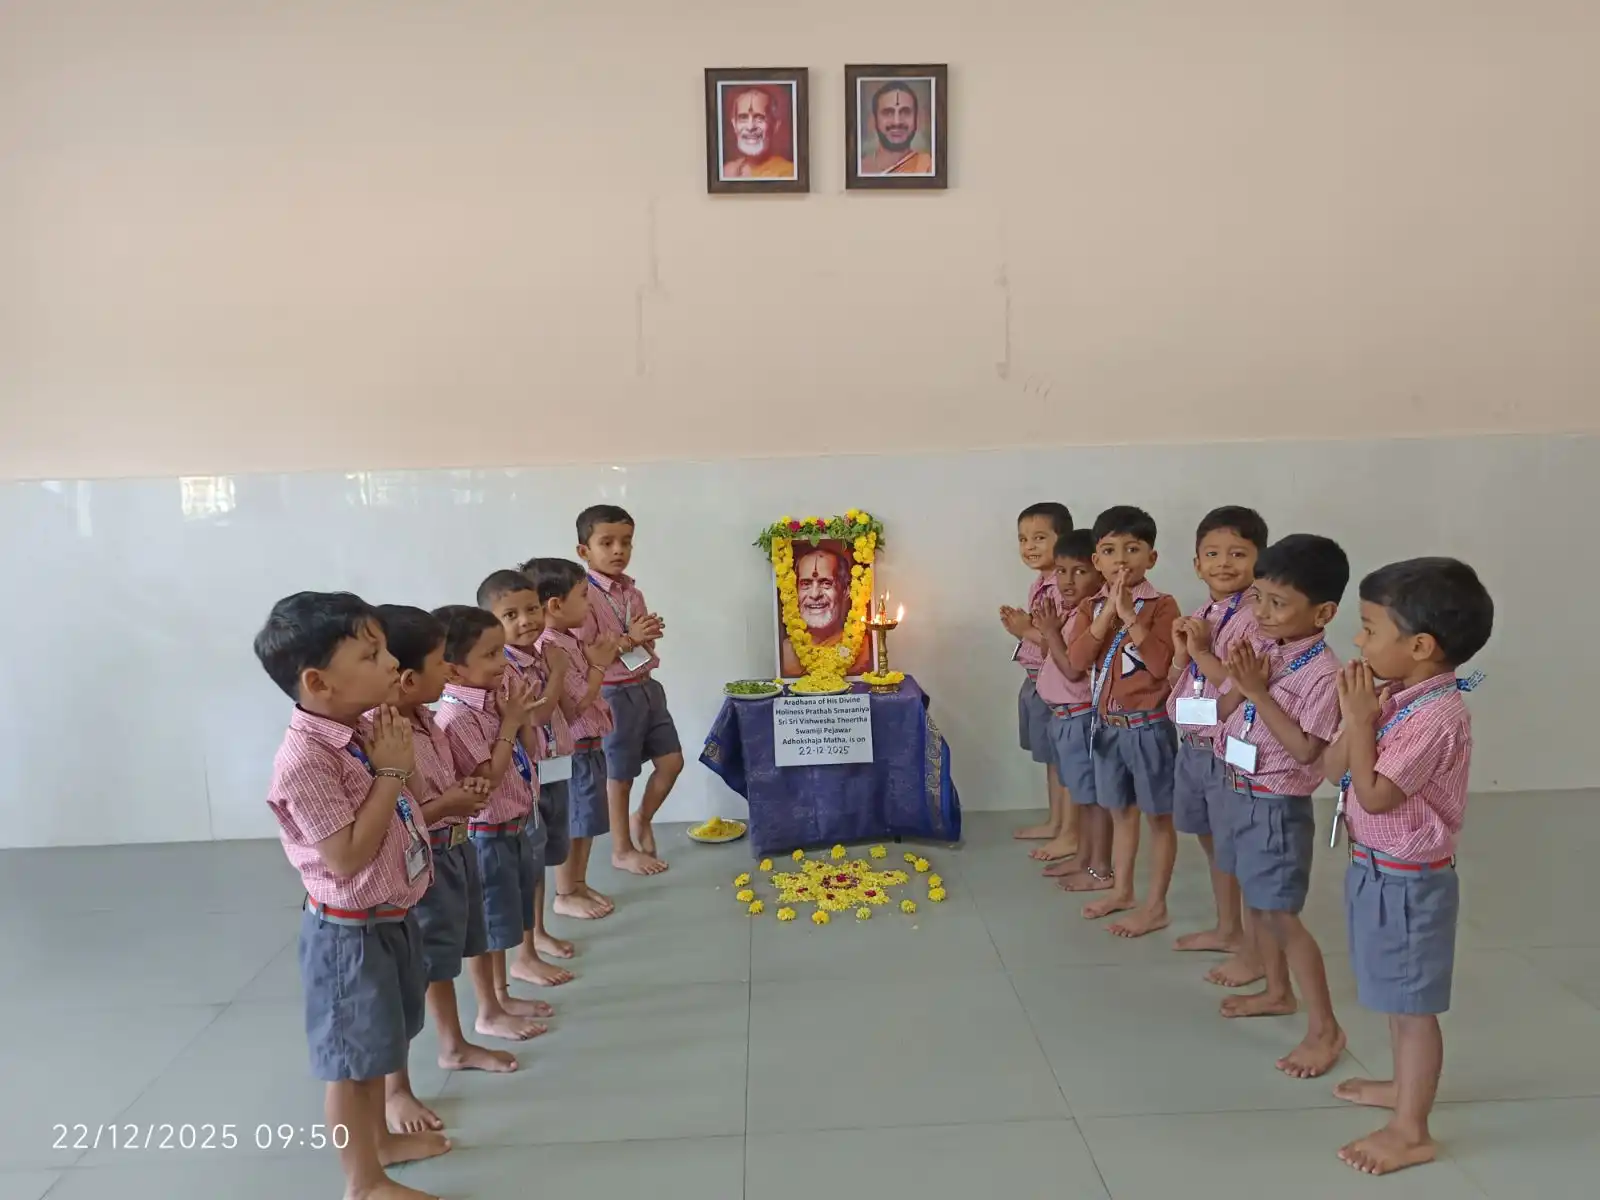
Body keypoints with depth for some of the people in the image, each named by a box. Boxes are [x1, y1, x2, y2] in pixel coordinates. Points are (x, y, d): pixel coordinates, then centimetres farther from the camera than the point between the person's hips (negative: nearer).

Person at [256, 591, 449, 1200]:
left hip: (393, 917, 9)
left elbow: (401, 809, 13)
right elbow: (347, 857, -28)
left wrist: (398, 734, -1)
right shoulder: (305, 760, -28)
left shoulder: (365, 728, -1)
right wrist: (390, 772, -25)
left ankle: (379, 1138, 46)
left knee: (378, 1046, 26)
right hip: (351, 933, -9)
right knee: (353, 1059, 9)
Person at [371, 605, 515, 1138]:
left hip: (452, 852, 9)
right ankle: (394, 1091, 19)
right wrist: (448, 805, -28)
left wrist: (468, 787, -4)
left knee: (441, 962, 26)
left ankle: (455, 1046, 45)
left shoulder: (426, 720, 2)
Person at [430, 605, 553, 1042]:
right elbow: (487, 778, -27)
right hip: (487, 834, -9)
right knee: (487, 926, 7)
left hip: (517, 825, 9)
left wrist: (521, 716, -4)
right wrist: (510, 722, -23)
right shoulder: (458, 716, -25)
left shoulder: (492, 698, 1)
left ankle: (503, 995, 38)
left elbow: (525, 754, 11)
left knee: (505, 921, 22)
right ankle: (488, 1013, 23)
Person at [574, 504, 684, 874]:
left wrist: (650, 633, -4)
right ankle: (622, 850, 23)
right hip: (614, 694, -7)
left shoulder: (632, 592, 8)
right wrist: (628, 639, -22)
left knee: (671, 760, 9)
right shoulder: (584, 595, -16)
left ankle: (642, 820, 33)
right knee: (620, 774, 6)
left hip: (647, 686, 7)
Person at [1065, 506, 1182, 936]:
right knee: (1120, 812, 19)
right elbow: (1076, 661, -11)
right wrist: (1107, 614, -18)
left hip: (1148, 725, -5)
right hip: (1107, 724, 5)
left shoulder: (1161, 606, -11)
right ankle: (1121, 890, 34)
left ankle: (1156, 905, 17)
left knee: (1158, 816, 7)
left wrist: (1130, 615, -25)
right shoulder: (1091, 607, 3)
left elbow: (1161, 664, -23)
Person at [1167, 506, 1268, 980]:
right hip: (1193, 746, 8)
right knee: (1213, 842, 20)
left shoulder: (1259, 620, -16)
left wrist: (1202, 653, -21)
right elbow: (1178, 685, 11)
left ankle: (1256, 948, 17)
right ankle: (1227, 928, 38)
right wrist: (1181, 653, -6)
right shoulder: (1198, 618, 8)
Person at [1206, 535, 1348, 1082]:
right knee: (1254, 901, 20)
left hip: (1277, 804, -8)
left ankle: (1325, 1029, 12)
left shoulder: (1321, 672, -20)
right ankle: (1277, 991, 40)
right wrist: (1239, 683, -16)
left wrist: (1259, 693, -25)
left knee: (1279, 914, -2)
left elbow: (1306, 750, -24)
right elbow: (1222, 714, 3)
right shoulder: (1258, 647, 1)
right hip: (1235, 790, 8)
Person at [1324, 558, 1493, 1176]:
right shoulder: (1395, 698, 1)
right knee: (1394, 994, 24)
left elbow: (1373, 795, -27)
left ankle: (1412, 1131, 19)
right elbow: (1333, 770, 3)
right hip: (1377, 870, 9)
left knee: (1412, 1004, 5)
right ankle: (1404, 1085, 43)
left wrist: (1360, 720, -22)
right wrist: (1358, 718, -11)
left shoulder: (1436, 715, -26)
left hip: (1408, 881, -9)